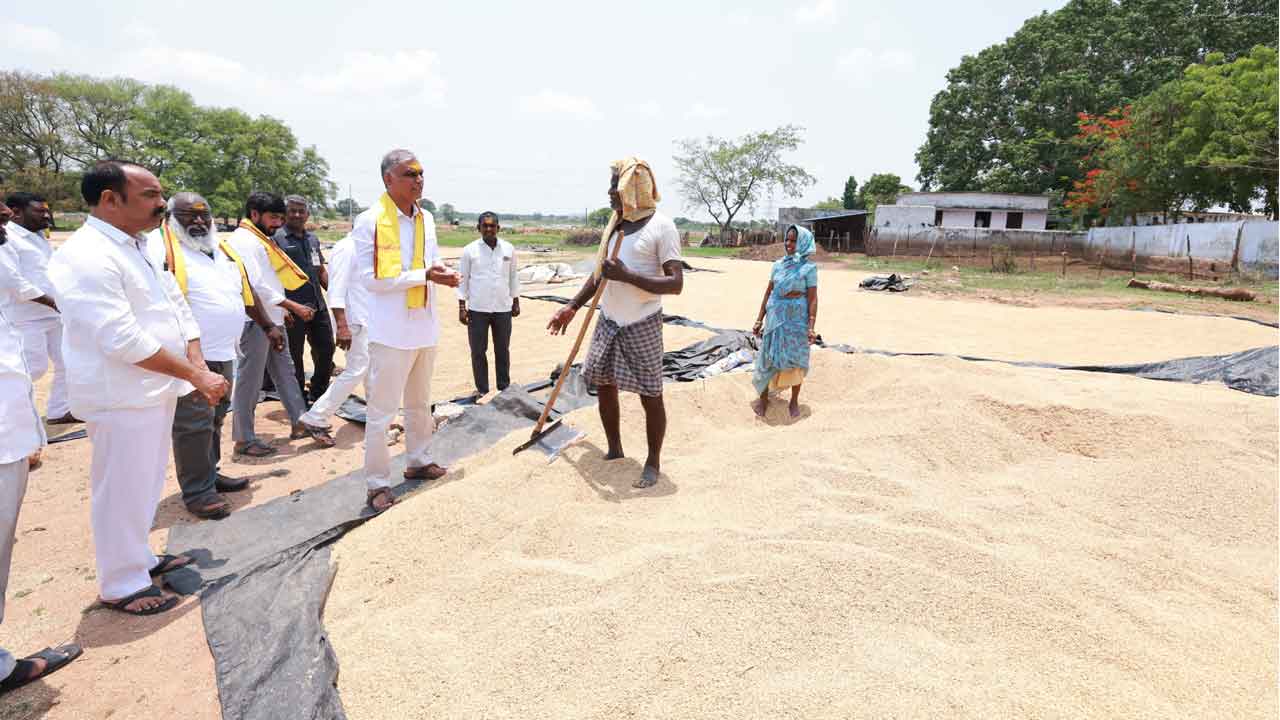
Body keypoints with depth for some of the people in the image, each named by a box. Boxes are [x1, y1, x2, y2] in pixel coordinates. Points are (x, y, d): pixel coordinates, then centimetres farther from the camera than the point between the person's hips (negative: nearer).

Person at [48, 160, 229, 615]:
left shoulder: (140, 248, 12)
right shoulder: (85, 257, -18)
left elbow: (179, 310, 11)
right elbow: (125, 340, -24)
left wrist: (199, 368, -3)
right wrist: (197, 376, -19)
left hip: (156, 390, 9)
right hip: (121, 398, -9)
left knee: (146, 485, 20)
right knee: (124, 491, 3)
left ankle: (140, 559, 37)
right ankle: (122, 585, 18)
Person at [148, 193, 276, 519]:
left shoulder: (224, 250, 16)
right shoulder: (161, 247, -9)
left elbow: (247, 292, 25)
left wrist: (268, 326, 27)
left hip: (222, 354, 8)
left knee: (214, 418, 18)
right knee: (194, 423, -4)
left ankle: (208, 473, 32)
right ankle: (197, 492, 6)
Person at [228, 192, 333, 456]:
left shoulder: (259, 239, 16)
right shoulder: (244, 241, -15)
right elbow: (256, 285, -23)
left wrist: (283, 310, 19)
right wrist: (294, 306, -21)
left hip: (272, 320, 10)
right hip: (254, 322, -10)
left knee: (285, 372, 14)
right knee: (248, 382, -1)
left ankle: (300, 422, 24)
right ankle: (244, 439, 9)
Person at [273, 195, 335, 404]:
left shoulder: (313, 239, 14)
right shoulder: (277, 239, -5)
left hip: (318, 306, 6)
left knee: (326, 349, 11)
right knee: (294, 356, 6)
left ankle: (318, 393, 29)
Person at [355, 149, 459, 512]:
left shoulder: (426, 219, 8)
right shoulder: (369, 222, -12)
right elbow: (372, 279, -17)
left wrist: (442, 271, -7)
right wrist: (424, 275, -22)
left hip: (425, 326, 7)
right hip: (391, 330, -7)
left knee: (420, 402, 19)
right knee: (381, 410, 0)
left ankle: (417, 461, 36)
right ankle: (377, 483, 12)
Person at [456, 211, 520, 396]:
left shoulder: (509, 249, 3)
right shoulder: (469, 250, -2)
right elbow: (463, 279, 0)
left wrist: (516, 302, 10)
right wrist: (461, 307, -4)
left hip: (503, 308, 2)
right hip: (477, 309, -1)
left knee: (503, 351, 10)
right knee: (478, 351, 5)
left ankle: (504, 388, 21)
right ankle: (482, 389, 16)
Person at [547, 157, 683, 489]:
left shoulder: (661, 226, -11)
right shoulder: (614, 223, 11)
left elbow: (676, 284, -18)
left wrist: (626, 275, -24)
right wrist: (571, 307, 18)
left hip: (642, 325, -7)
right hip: (608, 321, 7)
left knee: (650, 395, 0)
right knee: (604, 385, 12)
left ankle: (653, 462, 16)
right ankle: (614, 449, 30)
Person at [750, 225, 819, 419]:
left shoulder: (809, 267, -7)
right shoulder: (778, 265, 5)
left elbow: (812, 299, -9)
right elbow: (768, 293, 8)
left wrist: (811, 326, -16)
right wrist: (759, 319, 6)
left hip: (797, 318, -3)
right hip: (775, 316, 3)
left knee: (795, 359, 6)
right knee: (769, 357, 7)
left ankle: (794, 401, 22)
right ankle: (763, 398, 20)